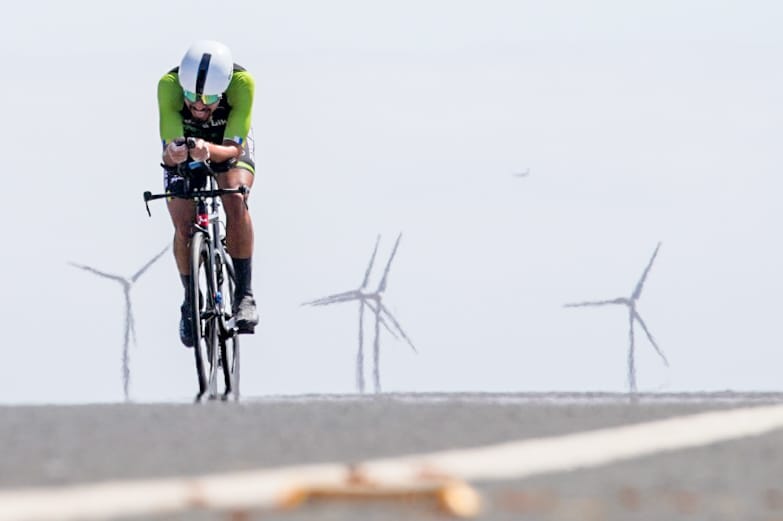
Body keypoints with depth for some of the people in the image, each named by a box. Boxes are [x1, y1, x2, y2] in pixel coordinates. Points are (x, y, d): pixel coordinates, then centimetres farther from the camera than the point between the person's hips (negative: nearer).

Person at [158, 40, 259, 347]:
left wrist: (209, 151, -60)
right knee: (184, 226, -19)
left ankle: (244, 295, -20)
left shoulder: (241, 83, -38)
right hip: (184, 144, 0)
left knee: (236, 200, -30)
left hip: (229, 146, 0)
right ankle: (191, 301, 5)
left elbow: (234, 148, -39)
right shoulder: (169, 85, -37)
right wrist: (173, 153, -63)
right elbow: (169, 149, -40)